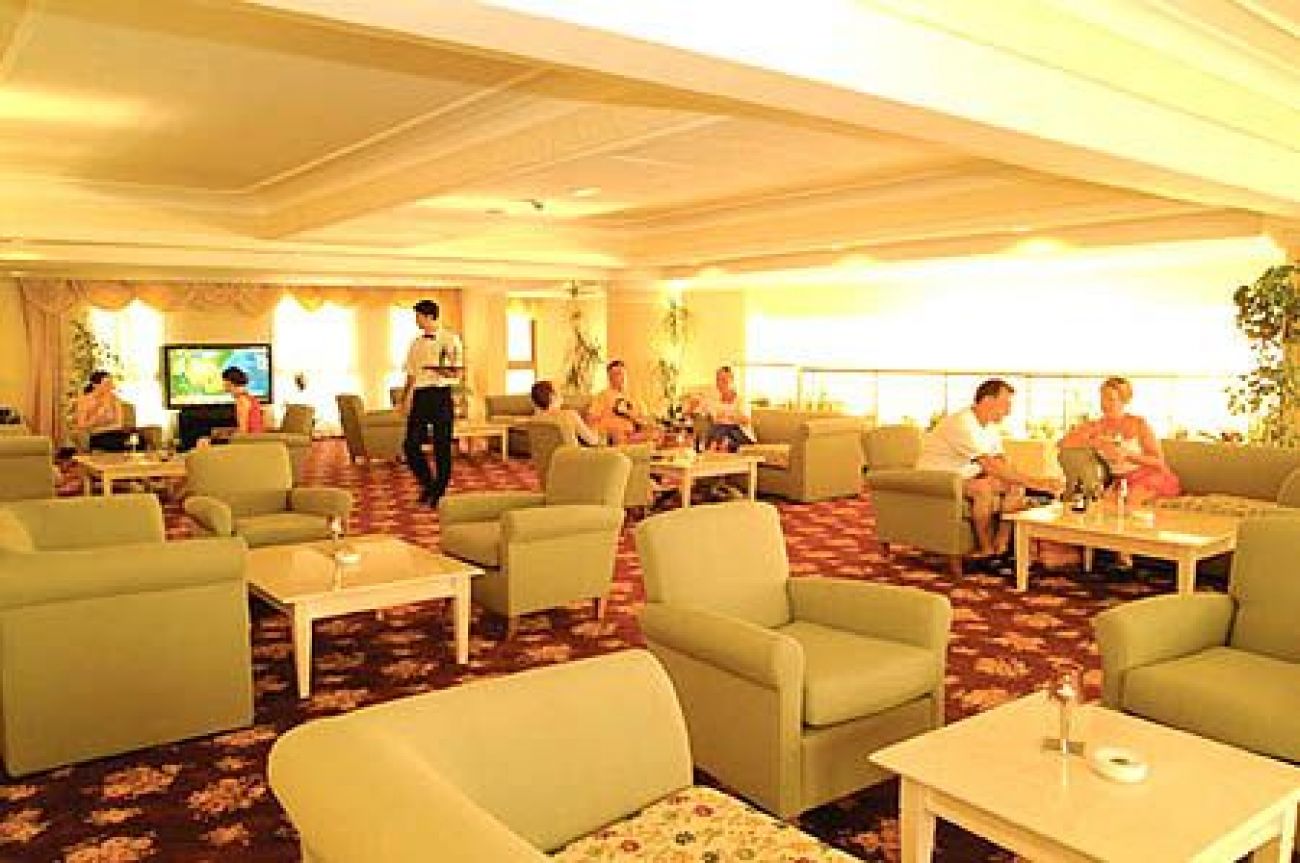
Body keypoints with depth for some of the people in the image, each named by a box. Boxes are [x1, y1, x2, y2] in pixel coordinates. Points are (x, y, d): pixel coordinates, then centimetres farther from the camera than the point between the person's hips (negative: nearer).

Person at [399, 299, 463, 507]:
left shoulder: (450, 339, -2)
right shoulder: (416, 343, 14)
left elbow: (456, 373, -7)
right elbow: (411, 374, 18)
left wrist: (438, 370, -25)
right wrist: (404, 400, 11)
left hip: (441, 395, -5)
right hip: (420, 396, 5)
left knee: (442, 447, 0)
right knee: (410, 445, -1)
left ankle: (439, 493, 12)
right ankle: (427, 484, 19)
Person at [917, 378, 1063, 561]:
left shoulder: (991, 427, 7)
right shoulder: (962, 423, -25)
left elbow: (1002, 464, 3)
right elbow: (991, 466, -32)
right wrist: (1032, 481, -31)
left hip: (965, 477, 10)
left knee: (1015, 487, -5)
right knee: (984, 489, -33)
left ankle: (1000, 549, -8)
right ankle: (986, 552, -19)